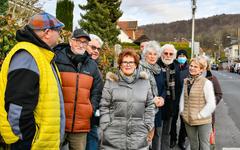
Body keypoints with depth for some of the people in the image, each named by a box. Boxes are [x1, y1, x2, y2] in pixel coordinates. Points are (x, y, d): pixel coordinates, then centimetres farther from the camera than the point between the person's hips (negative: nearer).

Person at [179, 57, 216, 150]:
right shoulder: (186, 81, 5)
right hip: (188, 120, 5)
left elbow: (211, 104, -15)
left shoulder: (206, 83, -13)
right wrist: (182, 112, 4)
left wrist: (200, 115, -14)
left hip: (203, 121, -5)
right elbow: (182, 98, 13)